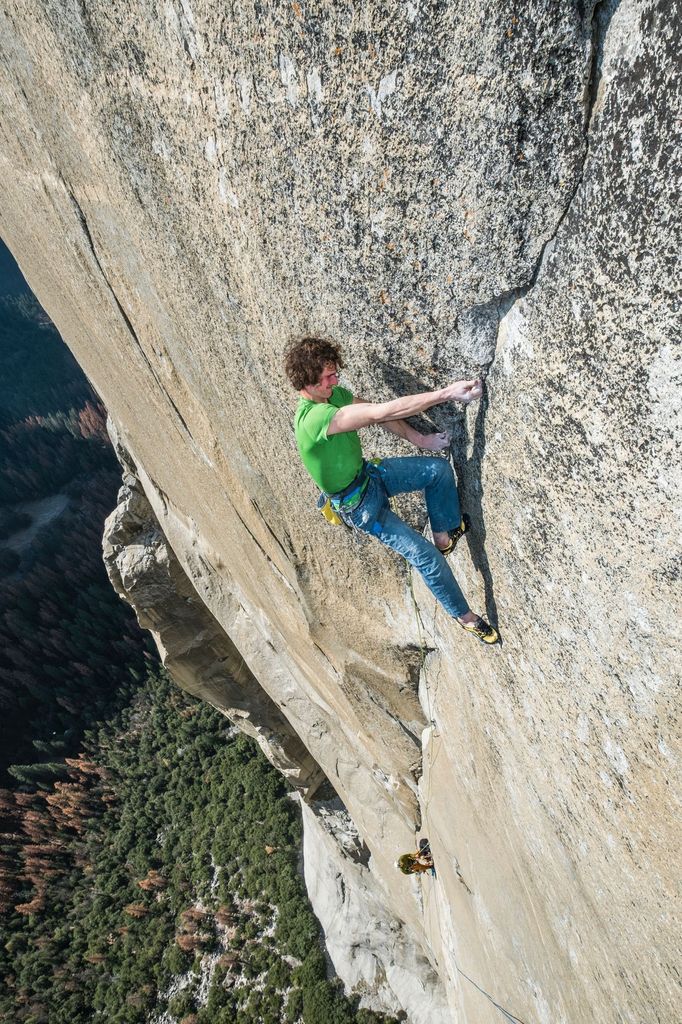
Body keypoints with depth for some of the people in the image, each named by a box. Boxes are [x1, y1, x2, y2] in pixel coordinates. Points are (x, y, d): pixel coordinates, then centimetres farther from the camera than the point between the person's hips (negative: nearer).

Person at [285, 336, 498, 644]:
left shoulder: (334, 394, -6)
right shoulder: (314, 418, -35)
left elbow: (377, 414, 2)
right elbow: (381, 413, -41)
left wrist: (418, 438, -10)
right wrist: (446, 393, -40)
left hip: (369, 474, 8)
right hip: (359, 504, -8)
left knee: (439, 468, 0)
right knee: (426, 556, -6)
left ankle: (444, 535, 21)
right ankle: (465, 616, 17)